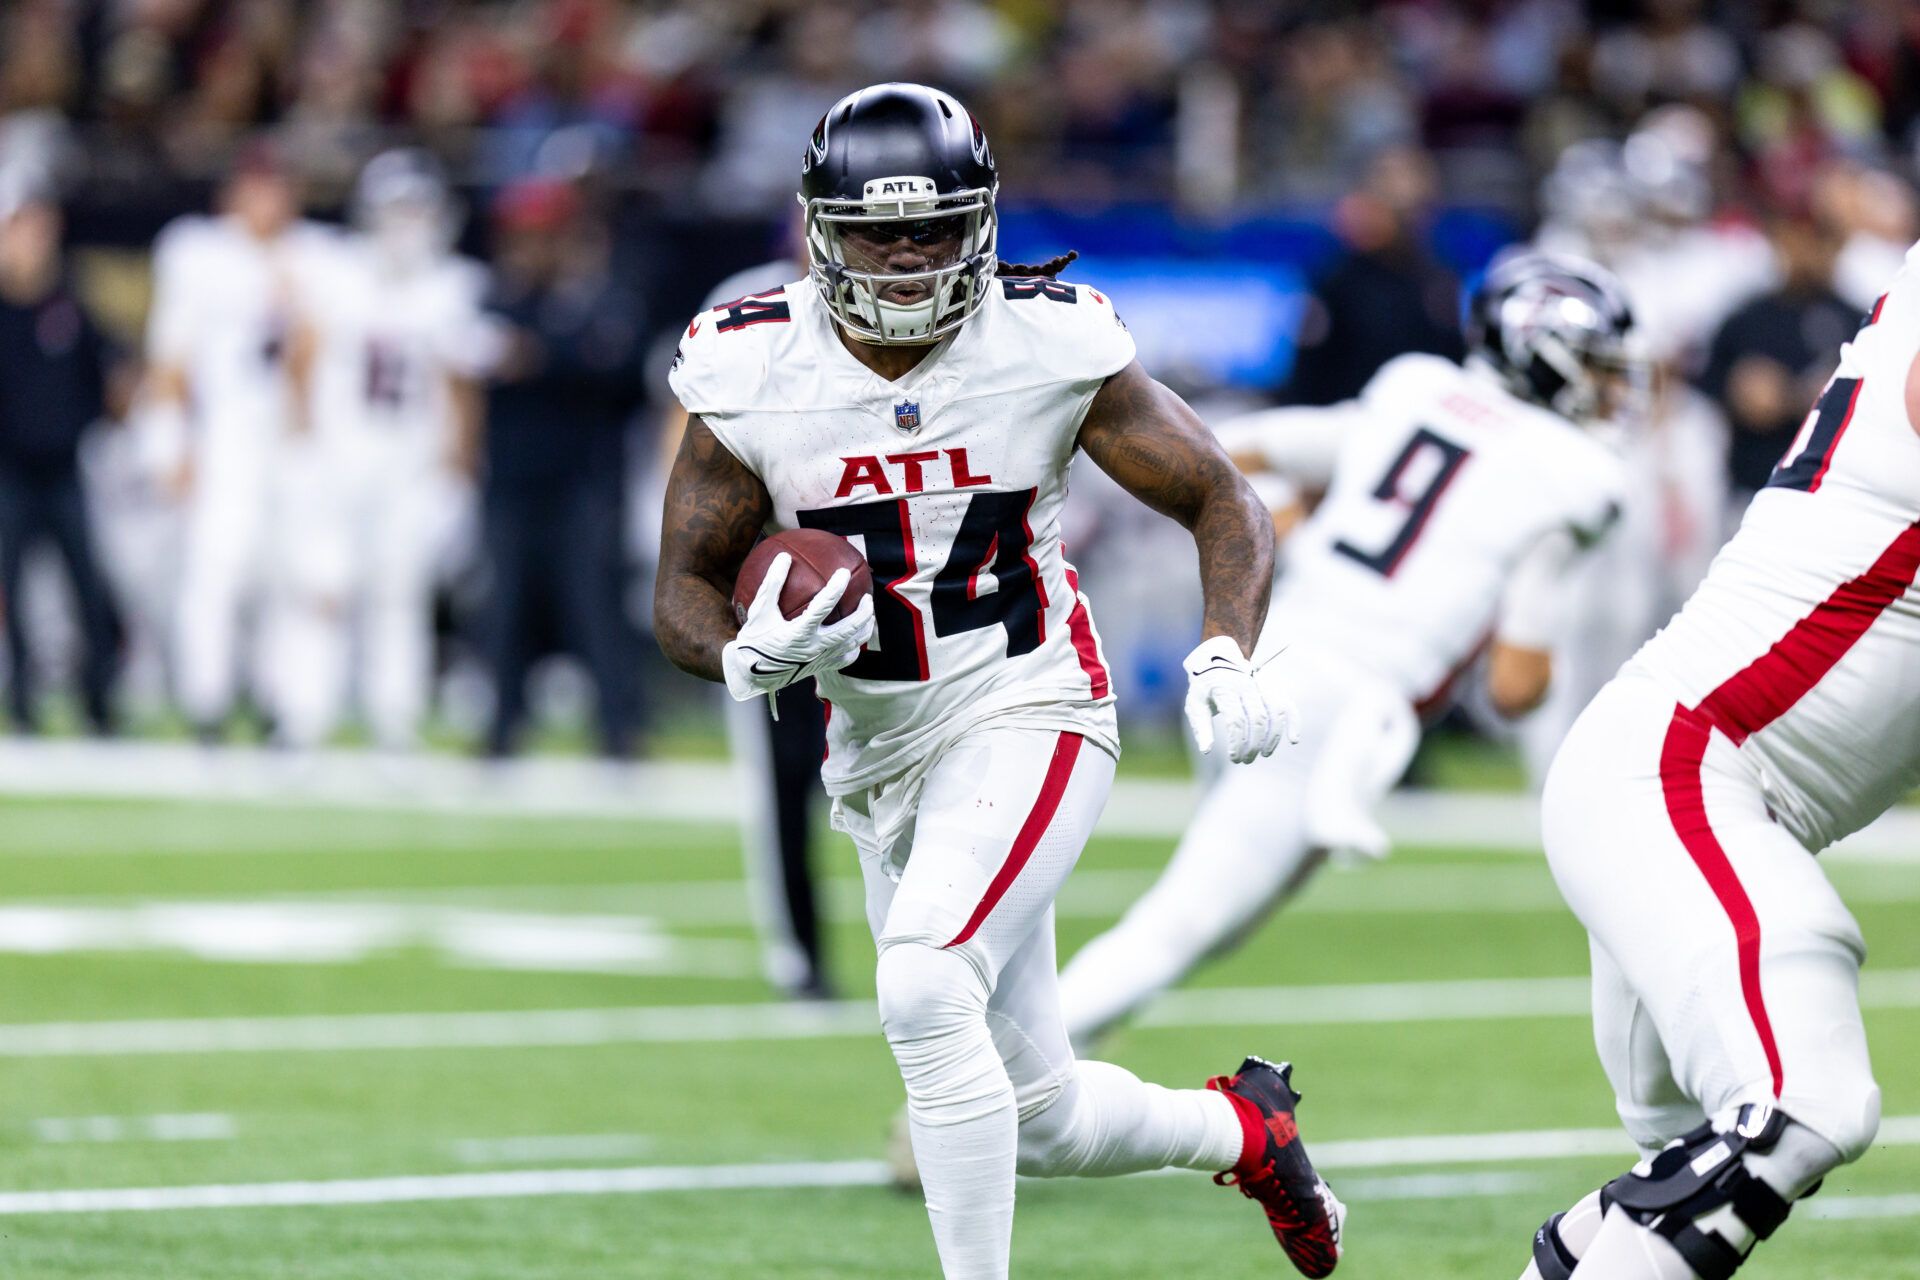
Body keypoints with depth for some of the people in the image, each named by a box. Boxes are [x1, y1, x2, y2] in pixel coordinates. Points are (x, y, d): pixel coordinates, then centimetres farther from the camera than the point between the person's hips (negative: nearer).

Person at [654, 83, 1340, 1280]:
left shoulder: (1051, 347, -12)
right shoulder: (749, 376, -8)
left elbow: (1224, 502, -3)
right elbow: (686, 590, -1)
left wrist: (1230, 656, -21)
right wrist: (750, 656, -24)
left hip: (1028, 715, -4)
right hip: (882, 757, 4)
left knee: (925, 993, -29)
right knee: (1044, 1122, 10)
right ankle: (1241, 1127, 41)